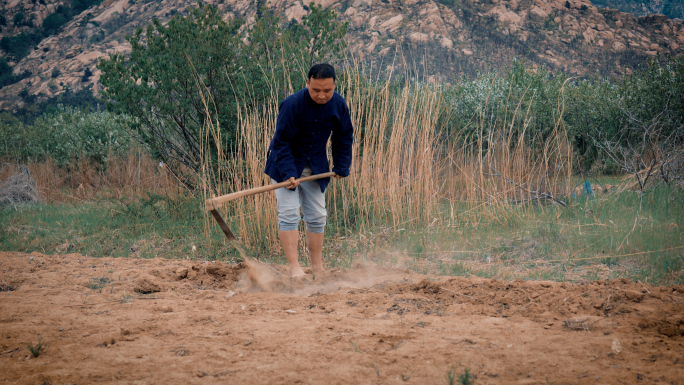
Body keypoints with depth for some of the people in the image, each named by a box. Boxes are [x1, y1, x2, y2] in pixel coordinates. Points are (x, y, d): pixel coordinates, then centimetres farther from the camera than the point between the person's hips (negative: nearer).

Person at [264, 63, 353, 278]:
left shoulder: (339, 105, -9)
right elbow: (282, 142, -22)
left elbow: (344, 138, 6)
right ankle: (294, 267, -15)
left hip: (316, 167, 5)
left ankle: (317, 268, 17)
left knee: (317, 217, 8)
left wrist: (341, 167, 1)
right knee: (289, 214, -14)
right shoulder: (292, 105, -25)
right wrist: (288, 172, -28)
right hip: (287, 165, -5)